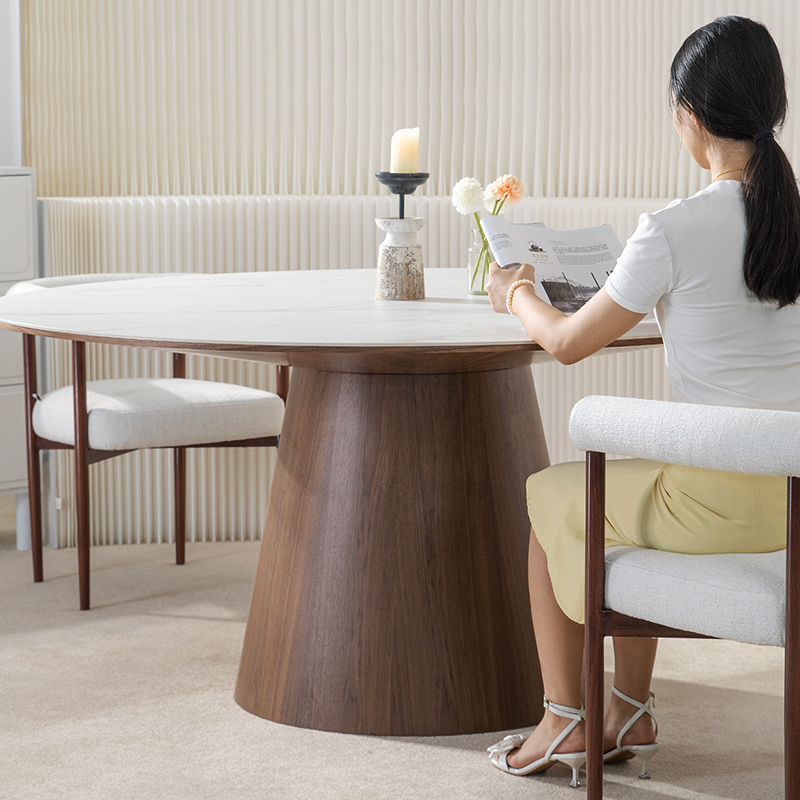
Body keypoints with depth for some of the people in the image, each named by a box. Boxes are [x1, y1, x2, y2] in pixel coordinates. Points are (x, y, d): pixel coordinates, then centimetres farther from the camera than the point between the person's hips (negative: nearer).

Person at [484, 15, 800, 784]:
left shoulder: (674, 230, -17)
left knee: (549, 497, 21)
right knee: (628, 497, 33)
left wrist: (517, 294, 16)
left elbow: (568, 341, -4)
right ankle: (631, 713, 33)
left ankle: (564, 720, 26)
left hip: (723, 501, -6)